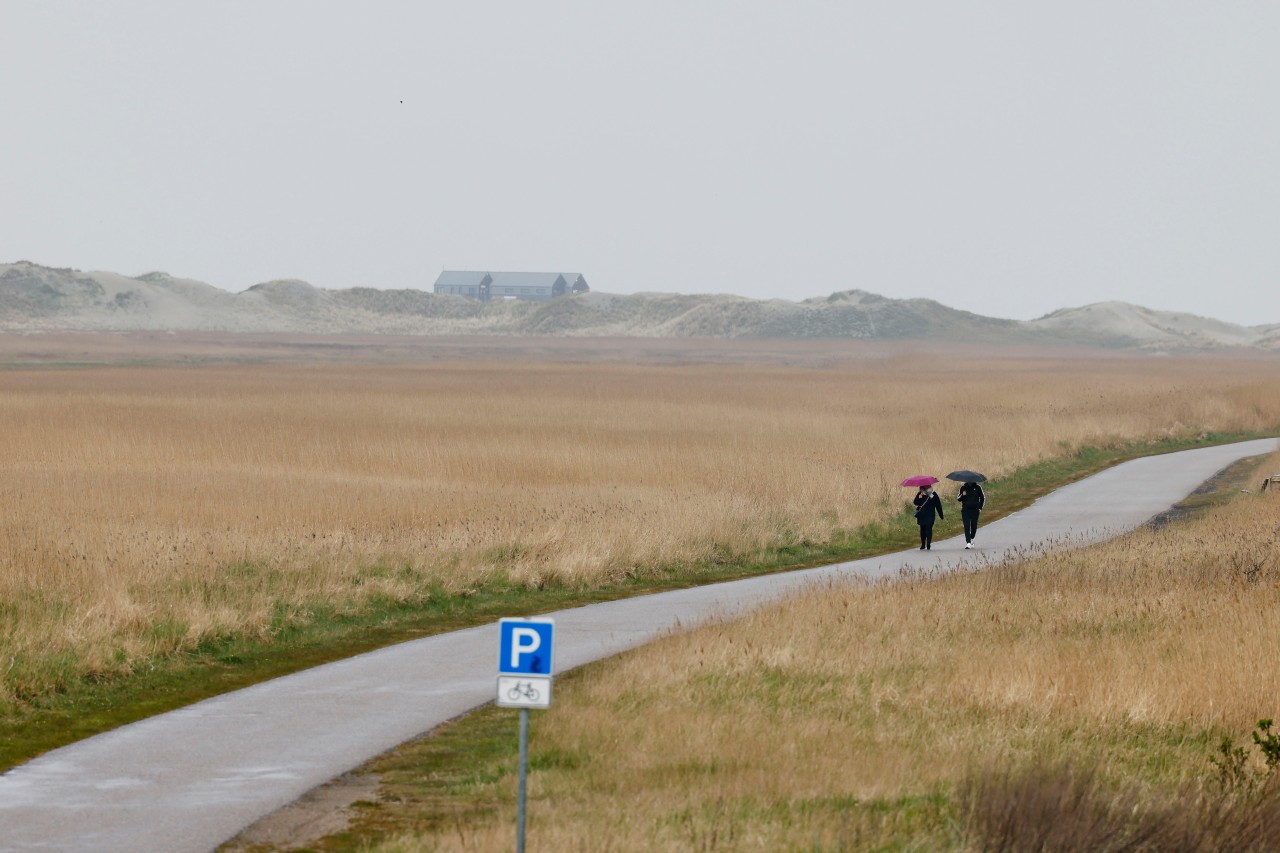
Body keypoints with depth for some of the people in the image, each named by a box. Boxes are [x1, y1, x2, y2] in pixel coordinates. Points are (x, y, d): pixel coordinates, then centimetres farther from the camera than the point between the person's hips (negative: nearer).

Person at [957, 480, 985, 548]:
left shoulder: (978, 488, 5)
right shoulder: (963, 488, 5)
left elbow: (982, 498, 14)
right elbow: (958, 498, 6)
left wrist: (980, 507, 5)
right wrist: (962, 495, -16)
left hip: (975, 510, 1)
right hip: (965, 510, -1)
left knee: (974, 526, 8)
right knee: (967, 527, -10)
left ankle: (971, 539, 33)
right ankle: (968, 542, -14)